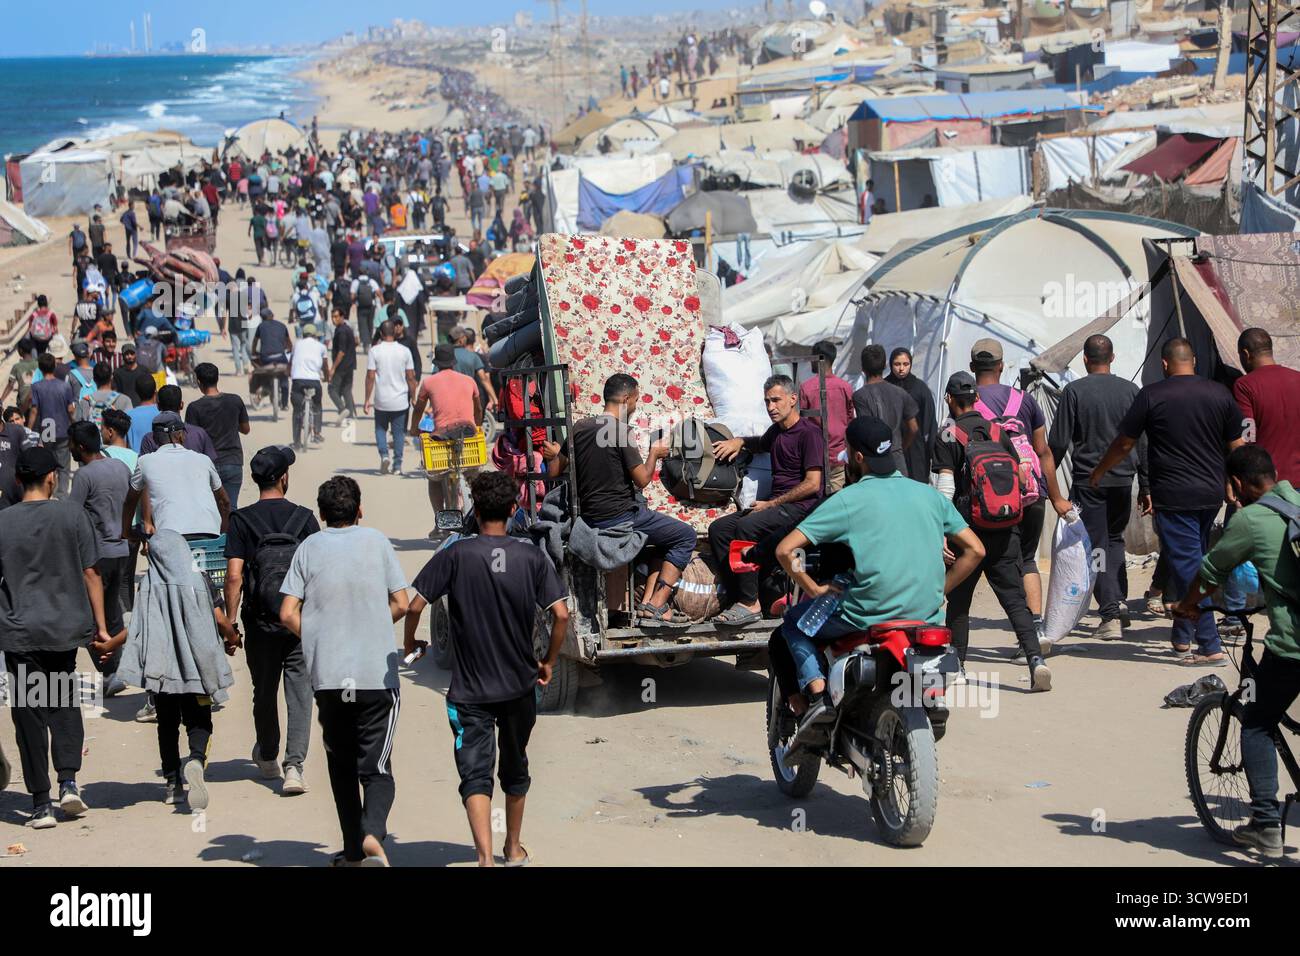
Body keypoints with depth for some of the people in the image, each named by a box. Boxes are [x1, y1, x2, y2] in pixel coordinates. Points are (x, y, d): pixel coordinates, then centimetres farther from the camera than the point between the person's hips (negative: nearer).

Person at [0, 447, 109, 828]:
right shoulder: (72, 515, -4)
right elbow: (90, 573, -2)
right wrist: (100, 625, 5)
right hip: (65, 627, 1)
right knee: (64, 704, 19)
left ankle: (41, 804, 4)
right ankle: (68, 781, 2)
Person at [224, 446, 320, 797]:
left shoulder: (242, 520, -3)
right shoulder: (304, 518, -2)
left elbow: (234, 575, -9)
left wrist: (230, 622, -4)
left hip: (260, 623, 1)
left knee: (264, 692, 17)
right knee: (299, 692, 0)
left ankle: (268, 758, 36)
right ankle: (293, 765, -14)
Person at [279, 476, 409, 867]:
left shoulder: (309, 548, 4)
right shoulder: (376, 541, 3)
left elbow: (288, 614, -2)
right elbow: (400, 604, 2)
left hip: (327, 677, 1)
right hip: (377, 674, -1)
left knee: (342, 766, 16)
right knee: (376, 768, 0)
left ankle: (354, 851, 18)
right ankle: (373, 834, -26)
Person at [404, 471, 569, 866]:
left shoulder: (456, 555, -9)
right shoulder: (532, 557, -4)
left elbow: (415, 605, -12)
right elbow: (561, 613, -9)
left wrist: (410, 642, 8)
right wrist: (548, 662, 5)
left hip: (470, 690, -3)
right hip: (520, 684, 3)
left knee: (476, 774, -6)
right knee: (515, 768, 22)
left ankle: (485, 857, -25)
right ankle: (514, 849, 38)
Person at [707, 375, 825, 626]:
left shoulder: (809, 432, -8)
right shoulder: (776, 431, 19)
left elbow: (812, 484, -16)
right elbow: (761, 444, 46)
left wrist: (771, 504, -14)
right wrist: (739, 442, 23)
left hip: (799, 507, -9)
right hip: (775, 504, 9)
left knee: (746, 526, -31)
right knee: (718, 528, -7)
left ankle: (750, 603, -26)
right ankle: (737, 598, -14)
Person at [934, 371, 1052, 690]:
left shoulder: (948, 437, -4)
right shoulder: (999, 433, 9)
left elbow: (945, 487, -12)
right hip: (1004, 531, 3)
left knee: (958, 599, 12)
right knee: (1014, 598, 1)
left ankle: (956, 666, 16)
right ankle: (1035, 657, -17)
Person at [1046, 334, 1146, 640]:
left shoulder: (1074, 391, -6)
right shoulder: (1130, 391, 3)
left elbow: (1058, 442, -7)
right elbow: (1144, 442, 6)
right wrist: (1146, 486, 12)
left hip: (1088, 481, -4)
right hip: (1123, 479, 4)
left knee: (1096, 546, 0)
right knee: (1114, 539, 22)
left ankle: (1111, 615, -8)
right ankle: (1120, 601, 11)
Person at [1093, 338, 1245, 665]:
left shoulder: (1152, 395, -6)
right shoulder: (1220, 394, 4)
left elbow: (1124, 444, 0)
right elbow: (1237, 447, 8)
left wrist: (1098, 473, 16)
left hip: (1173, 496, -5)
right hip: (1211, 493, 5)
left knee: (1188, 567, -4)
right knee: (1194, 561, 18)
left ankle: (1211, 646, -8)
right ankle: (1182, 638, 26)